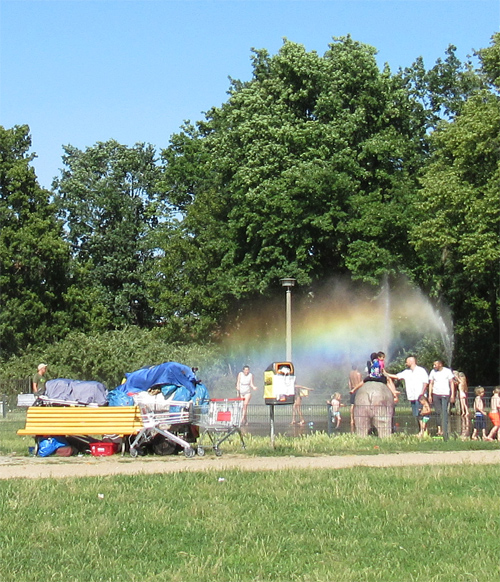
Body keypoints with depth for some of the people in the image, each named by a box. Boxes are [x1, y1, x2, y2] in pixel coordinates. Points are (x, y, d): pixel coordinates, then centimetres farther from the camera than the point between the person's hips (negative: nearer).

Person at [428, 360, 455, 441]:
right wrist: (430, 395, 3)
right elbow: (431, 383, 10)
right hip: (435, 394, 3)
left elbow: (452, 383, 2)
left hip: (445, 394, -3)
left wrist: (452, 395, -4)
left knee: (444, 412, -11)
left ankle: (444, 430, -13)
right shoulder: (433, 372, 7)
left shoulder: (447, 371, -1)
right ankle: (439, 429, 5)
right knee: (438, 412, 0)